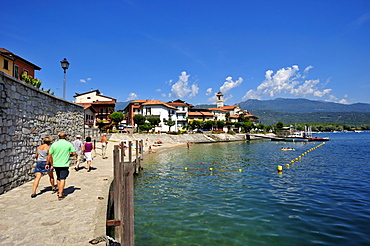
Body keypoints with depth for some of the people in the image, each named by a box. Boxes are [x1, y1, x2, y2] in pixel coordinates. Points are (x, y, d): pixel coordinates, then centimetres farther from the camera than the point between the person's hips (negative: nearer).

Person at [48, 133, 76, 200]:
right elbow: (74, 153, -4)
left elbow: (49, 155, 1)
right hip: (64, 165, -3)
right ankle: (60, 194, -1)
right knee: (62, 179, 0)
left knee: (58, 178, 22)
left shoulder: (54, 144, 1)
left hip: (56, 164, 3)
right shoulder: (68, 144, -4)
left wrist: (51, 164, 9)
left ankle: (59, 191, 33)